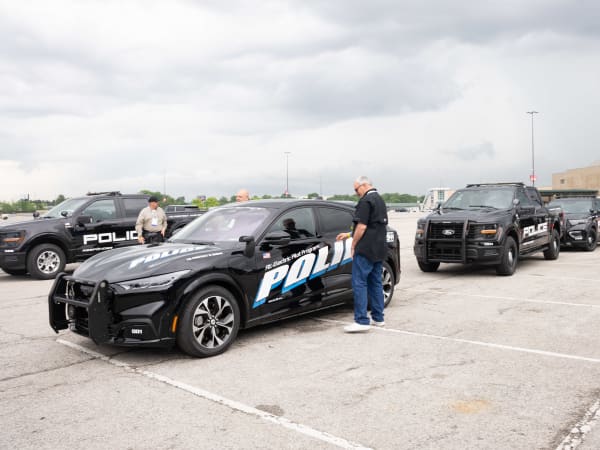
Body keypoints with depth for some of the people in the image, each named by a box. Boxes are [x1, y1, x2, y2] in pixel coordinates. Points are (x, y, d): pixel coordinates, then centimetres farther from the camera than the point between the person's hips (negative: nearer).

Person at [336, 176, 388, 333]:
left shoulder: (366, 201, -12)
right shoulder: (380, 200, 20)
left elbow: (362, 226, -18)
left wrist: (353, 245, -7)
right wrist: (349, 235, 25)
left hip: (365, 250, -10)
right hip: (379, 250, 10)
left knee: (359, 283, -8)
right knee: (375, 283, 14)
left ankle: (362, 321, -10)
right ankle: (378, 318, 19)